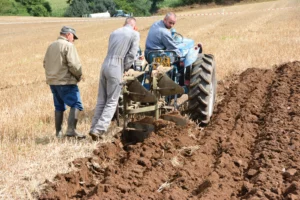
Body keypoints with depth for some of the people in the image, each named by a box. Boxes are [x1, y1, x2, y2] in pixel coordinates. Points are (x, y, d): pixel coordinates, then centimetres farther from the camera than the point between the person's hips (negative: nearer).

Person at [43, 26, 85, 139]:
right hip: (66, 82, -8)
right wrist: (79, 76, -3)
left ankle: (59, 132, 18)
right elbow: (74, 64, -18)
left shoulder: (51, 46, 15)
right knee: (76, 104, -8)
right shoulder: (68, 46, -11)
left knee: (59, 106, 16)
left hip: (52, 81, 8)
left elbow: (45, 63, 21)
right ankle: (71, 129, -20)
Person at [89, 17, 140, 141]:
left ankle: (94, 128, 13)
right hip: (116, 69, -6)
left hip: (105, 65, 6)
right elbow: (131, 55, -5)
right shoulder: (134, 34, 1)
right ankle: (99, 129, -9)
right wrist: (125, 69, 8)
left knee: (101, 100, 13)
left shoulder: (114, 32, 18)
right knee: (112, 102, 0)